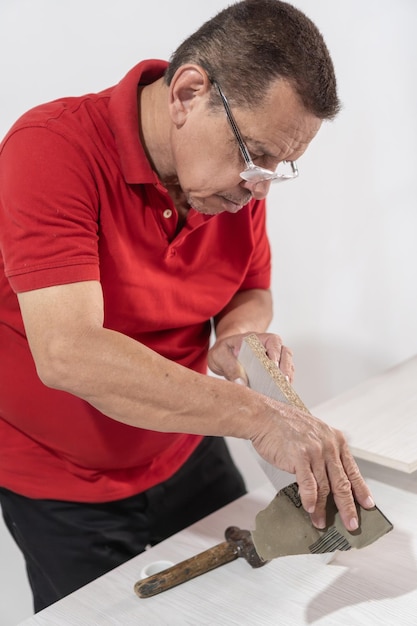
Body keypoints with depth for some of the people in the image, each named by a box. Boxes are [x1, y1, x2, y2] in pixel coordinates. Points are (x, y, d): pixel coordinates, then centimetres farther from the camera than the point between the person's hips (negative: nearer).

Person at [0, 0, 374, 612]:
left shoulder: (241, 175, -8)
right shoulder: (54, 147, -28)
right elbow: (68, 353, -38)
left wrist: (239, 335, -18)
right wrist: (258, 416, -41)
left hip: (186, 450, 6)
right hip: (61, 484, -5)